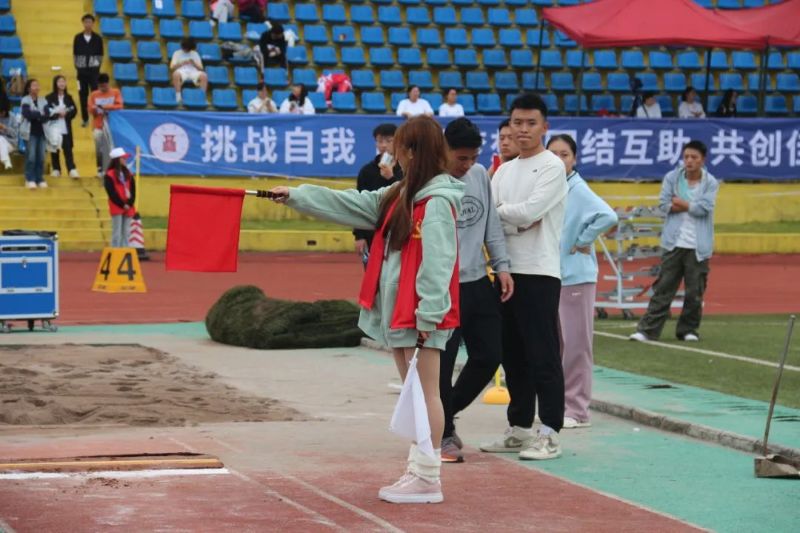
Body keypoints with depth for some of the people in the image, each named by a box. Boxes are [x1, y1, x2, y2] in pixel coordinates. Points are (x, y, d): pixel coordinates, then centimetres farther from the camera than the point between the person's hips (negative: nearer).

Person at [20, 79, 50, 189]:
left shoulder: (43, 101, 10)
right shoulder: (25, 100, -2)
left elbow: (47, 116, -2)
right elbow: (27, 114, -17)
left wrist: (35, 115, -16)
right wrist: (40, 114, -7)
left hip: (41, 132, 4)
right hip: (30, 132, -4)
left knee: (41, 156, 1)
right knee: (31, 156, -10)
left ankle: (40, 179, 8)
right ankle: (30, 179, -4)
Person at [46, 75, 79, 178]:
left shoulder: (68, 98, 10)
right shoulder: (49, 98, -1)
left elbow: (74, 111, 5)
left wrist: (66, 114, -12)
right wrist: (58, 114, -17)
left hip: (66, 128, 2)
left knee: (68, 149, -4)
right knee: (54, 150, 3)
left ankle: (72, 170, -11)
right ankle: (56, 170, 12)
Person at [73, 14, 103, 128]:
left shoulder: (98, 39, 0)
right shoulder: (78, 38, 3)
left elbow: (100, 55, 5)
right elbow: (75, 54, 7)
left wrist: (98, 66, -1)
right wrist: (77, 66, 2)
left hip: (94, 70, -1)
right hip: (82, 70, 1)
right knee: (83, 95, 4)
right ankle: (85, 118, 12)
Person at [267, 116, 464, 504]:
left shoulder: (437, 202, -14)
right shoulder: (401, 195, 14)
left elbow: (437, 262, -19)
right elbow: (351, 205, 20)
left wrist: (427, 313, -22)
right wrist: (295, 196, 22)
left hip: (422, 315, -9)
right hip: (398, 311, 9)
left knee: (425, 393, -4)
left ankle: (428, 479, 0)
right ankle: (418, 472, 16)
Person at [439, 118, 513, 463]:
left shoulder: (481, 175, 8)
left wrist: (502, 266, 7)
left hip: (479, 283, 7)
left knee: (489, 356, 9)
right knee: (443, 363, -3)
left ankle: (445, 414, 27)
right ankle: (443, 434, 12)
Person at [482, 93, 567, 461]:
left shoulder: (552, 167, -5)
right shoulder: (503, 171, 15)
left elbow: (530, 211, -17)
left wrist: (499, 210, -3)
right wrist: (518, 221, -12)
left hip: (540, 272, -7)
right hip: (507, 270, 7)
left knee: (543, 355, -6)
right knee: (513, 355, 11)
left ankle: (549, 434, -4)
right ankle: (519, 429, 20)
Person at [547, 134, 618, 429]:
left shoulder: (578, 191, -12)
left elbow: (608, 217, -24)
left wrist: (583, 242, -15)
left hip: (575, 276, -7)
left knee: (575, 344, -3)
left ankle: (576, 410, 3)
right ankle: (558, 405, 21)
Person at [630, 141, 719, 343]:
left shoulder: (710, 183, 0)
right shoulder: (672, 178, 3)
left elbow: (704, 208, -13)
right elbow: (665, 203, -6)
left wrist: (681, 203, -6)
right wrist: (692, 207, -10)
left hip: (698, 247, 0)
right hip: (674, 243, 0)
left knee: (695, 292, 3)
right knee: (663, 288, -1)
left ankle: (688, 329, 17)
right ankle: (648, 329, -1)